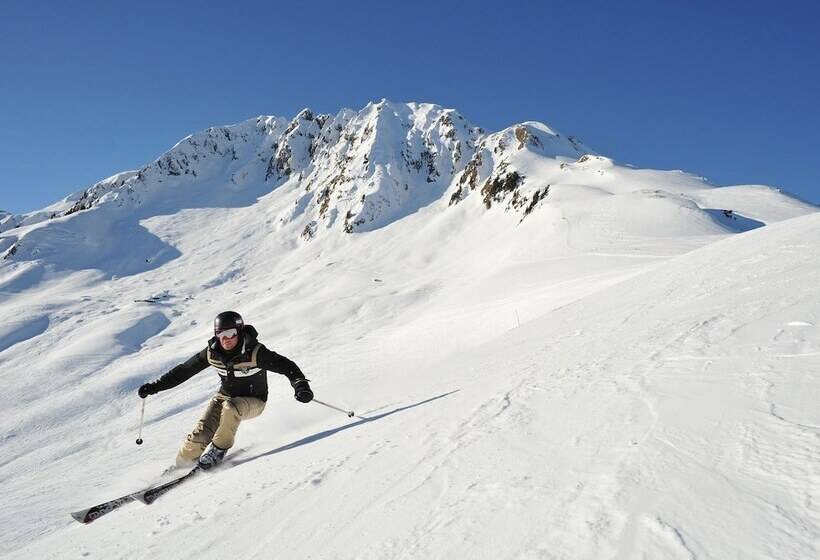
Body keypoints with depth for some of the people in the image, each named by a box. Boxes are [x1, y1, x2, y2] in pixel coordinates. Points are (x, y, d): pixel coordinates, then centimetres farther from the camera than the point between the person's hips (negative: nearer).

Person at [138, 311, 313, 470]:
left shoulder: (255, 353, -24)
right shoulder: (212, 353, -10)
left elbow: (287, 366, -26)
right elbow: (184, 370, 1)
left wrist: (301, 385, -43)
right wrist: (154, 386, 0)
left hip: (253, 402, -3)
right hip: (224, 396, 4)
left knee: (230, 408, -35)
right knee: (199, 436, -18)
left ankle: (219, 450, -13)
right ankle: (181, 464, 5)